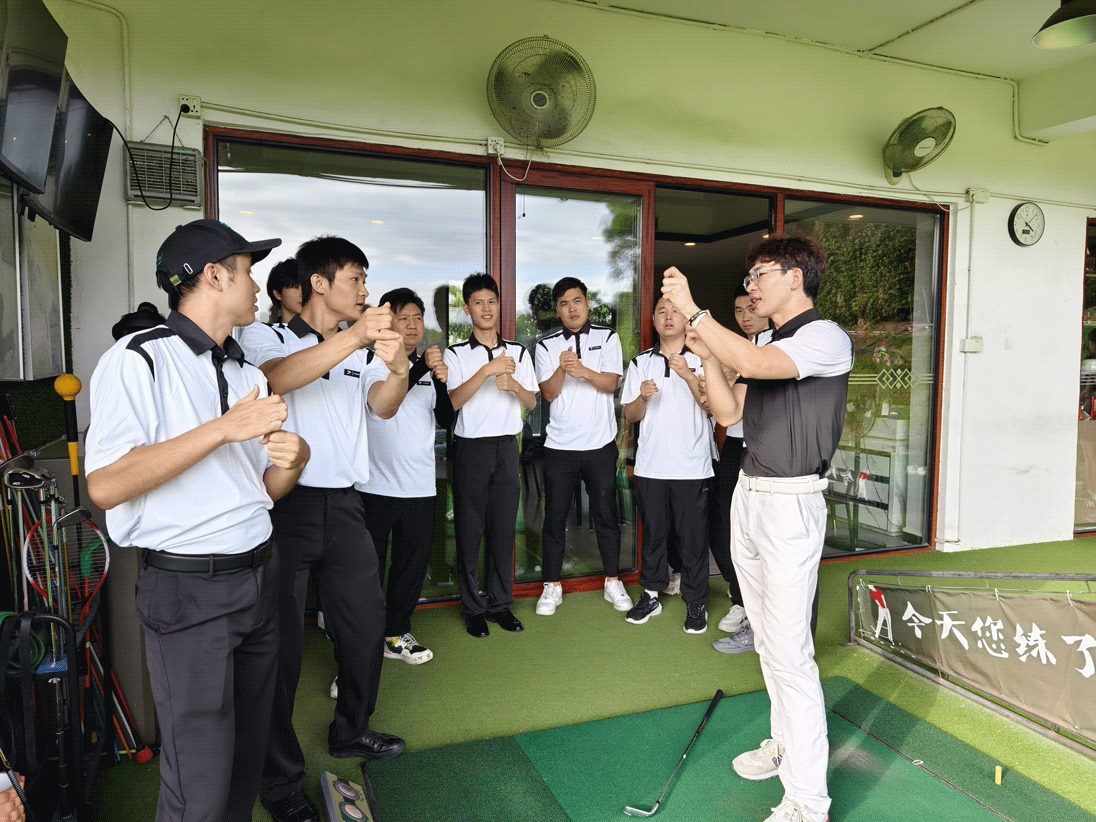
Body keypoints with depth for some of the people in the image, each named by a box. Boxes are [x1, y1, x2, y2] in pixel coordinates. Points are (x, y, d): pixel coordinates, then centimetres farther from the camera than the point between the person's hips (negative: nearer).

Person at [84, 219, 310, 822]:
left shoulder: (246, 375, 14)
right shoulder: (138, 360, -10)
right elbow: (104, 487, -21)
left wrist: (290, 461, -5)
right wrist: (223, 429, -22)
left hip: (259, 576, 7)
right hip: (187, 590, -7)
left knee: (247, 755, 17)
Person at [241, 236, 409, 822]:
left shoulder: (364, 348, 13)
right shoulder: (273, 341, -3)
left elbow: (383, 405, -3)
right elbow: (276, 378, -26)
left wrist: (398, 368, -25)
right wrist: (353, 336, -38)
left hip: (343, 504, 6)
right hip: (286, 505, -5)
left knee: (366, 625, 14)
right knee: (281, 642, 2)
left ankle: (350, 732, 37)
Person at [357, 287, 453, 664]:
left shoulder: (429, 366, 13)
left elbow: (446, 420, 5)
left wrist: (442, 382, -13)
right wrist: (421, 369, -28)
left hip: (420, 485, 5)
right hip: (375, 484, -5)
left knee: (414, 563, 11)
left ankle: (396, 633, 26)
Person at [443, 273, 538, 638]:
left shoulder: (518, 352, 10)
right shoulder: (456, 354, 0)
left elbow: (532, 403, 9)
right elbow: (453, 401, -12)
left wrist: (513, 384, -12)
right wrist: (487, 370, -21)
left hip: (506, 446, 3)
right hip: (471, 447, -2)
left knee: (504, 527, 6)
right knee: (469, 529, 2)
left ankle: (500, 603, 18)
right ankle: (472, 608, 15)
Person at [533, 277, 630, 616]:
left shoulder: (607, 337, 4)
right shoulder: (546, 346, 5)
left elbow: (611, 383, -6)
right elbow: (548, 393, -3)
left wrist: (584, 371, -24)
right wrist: (561, 369, -21)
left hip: (600, 444, 0)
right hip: (560, 445, 1)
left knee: (606, 514, 8)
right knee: (555, 517, 6)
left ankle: (613, 582, 24)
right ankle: (552, 586, 19)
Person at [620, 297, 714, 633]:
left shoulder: (702, 359, 2)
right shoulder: (641, 363, 10)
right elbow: (630, 415, 9)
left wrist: (688, 375, -19)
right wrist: (643, 397, -12)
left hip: (692, 465, -2)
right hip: (651, 464, 3)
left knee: (692, 537, 3)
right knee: (653, 532, 12)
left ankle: (696, 603, 15)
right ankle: (651, 595, 25)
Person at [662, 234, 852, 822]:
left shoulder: (826, 337, -11)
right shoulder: (767, 343, 16)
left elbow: (751, 363, -27)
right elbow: (732, 410, 15)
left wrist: (691, 309, -20)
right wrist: (698, 353, 9)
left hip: (792, 504, -9)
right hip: (748, 497, 9)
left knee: (790, 651, -6)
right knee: (767, 640, 19)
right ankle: (785, 745, 37)